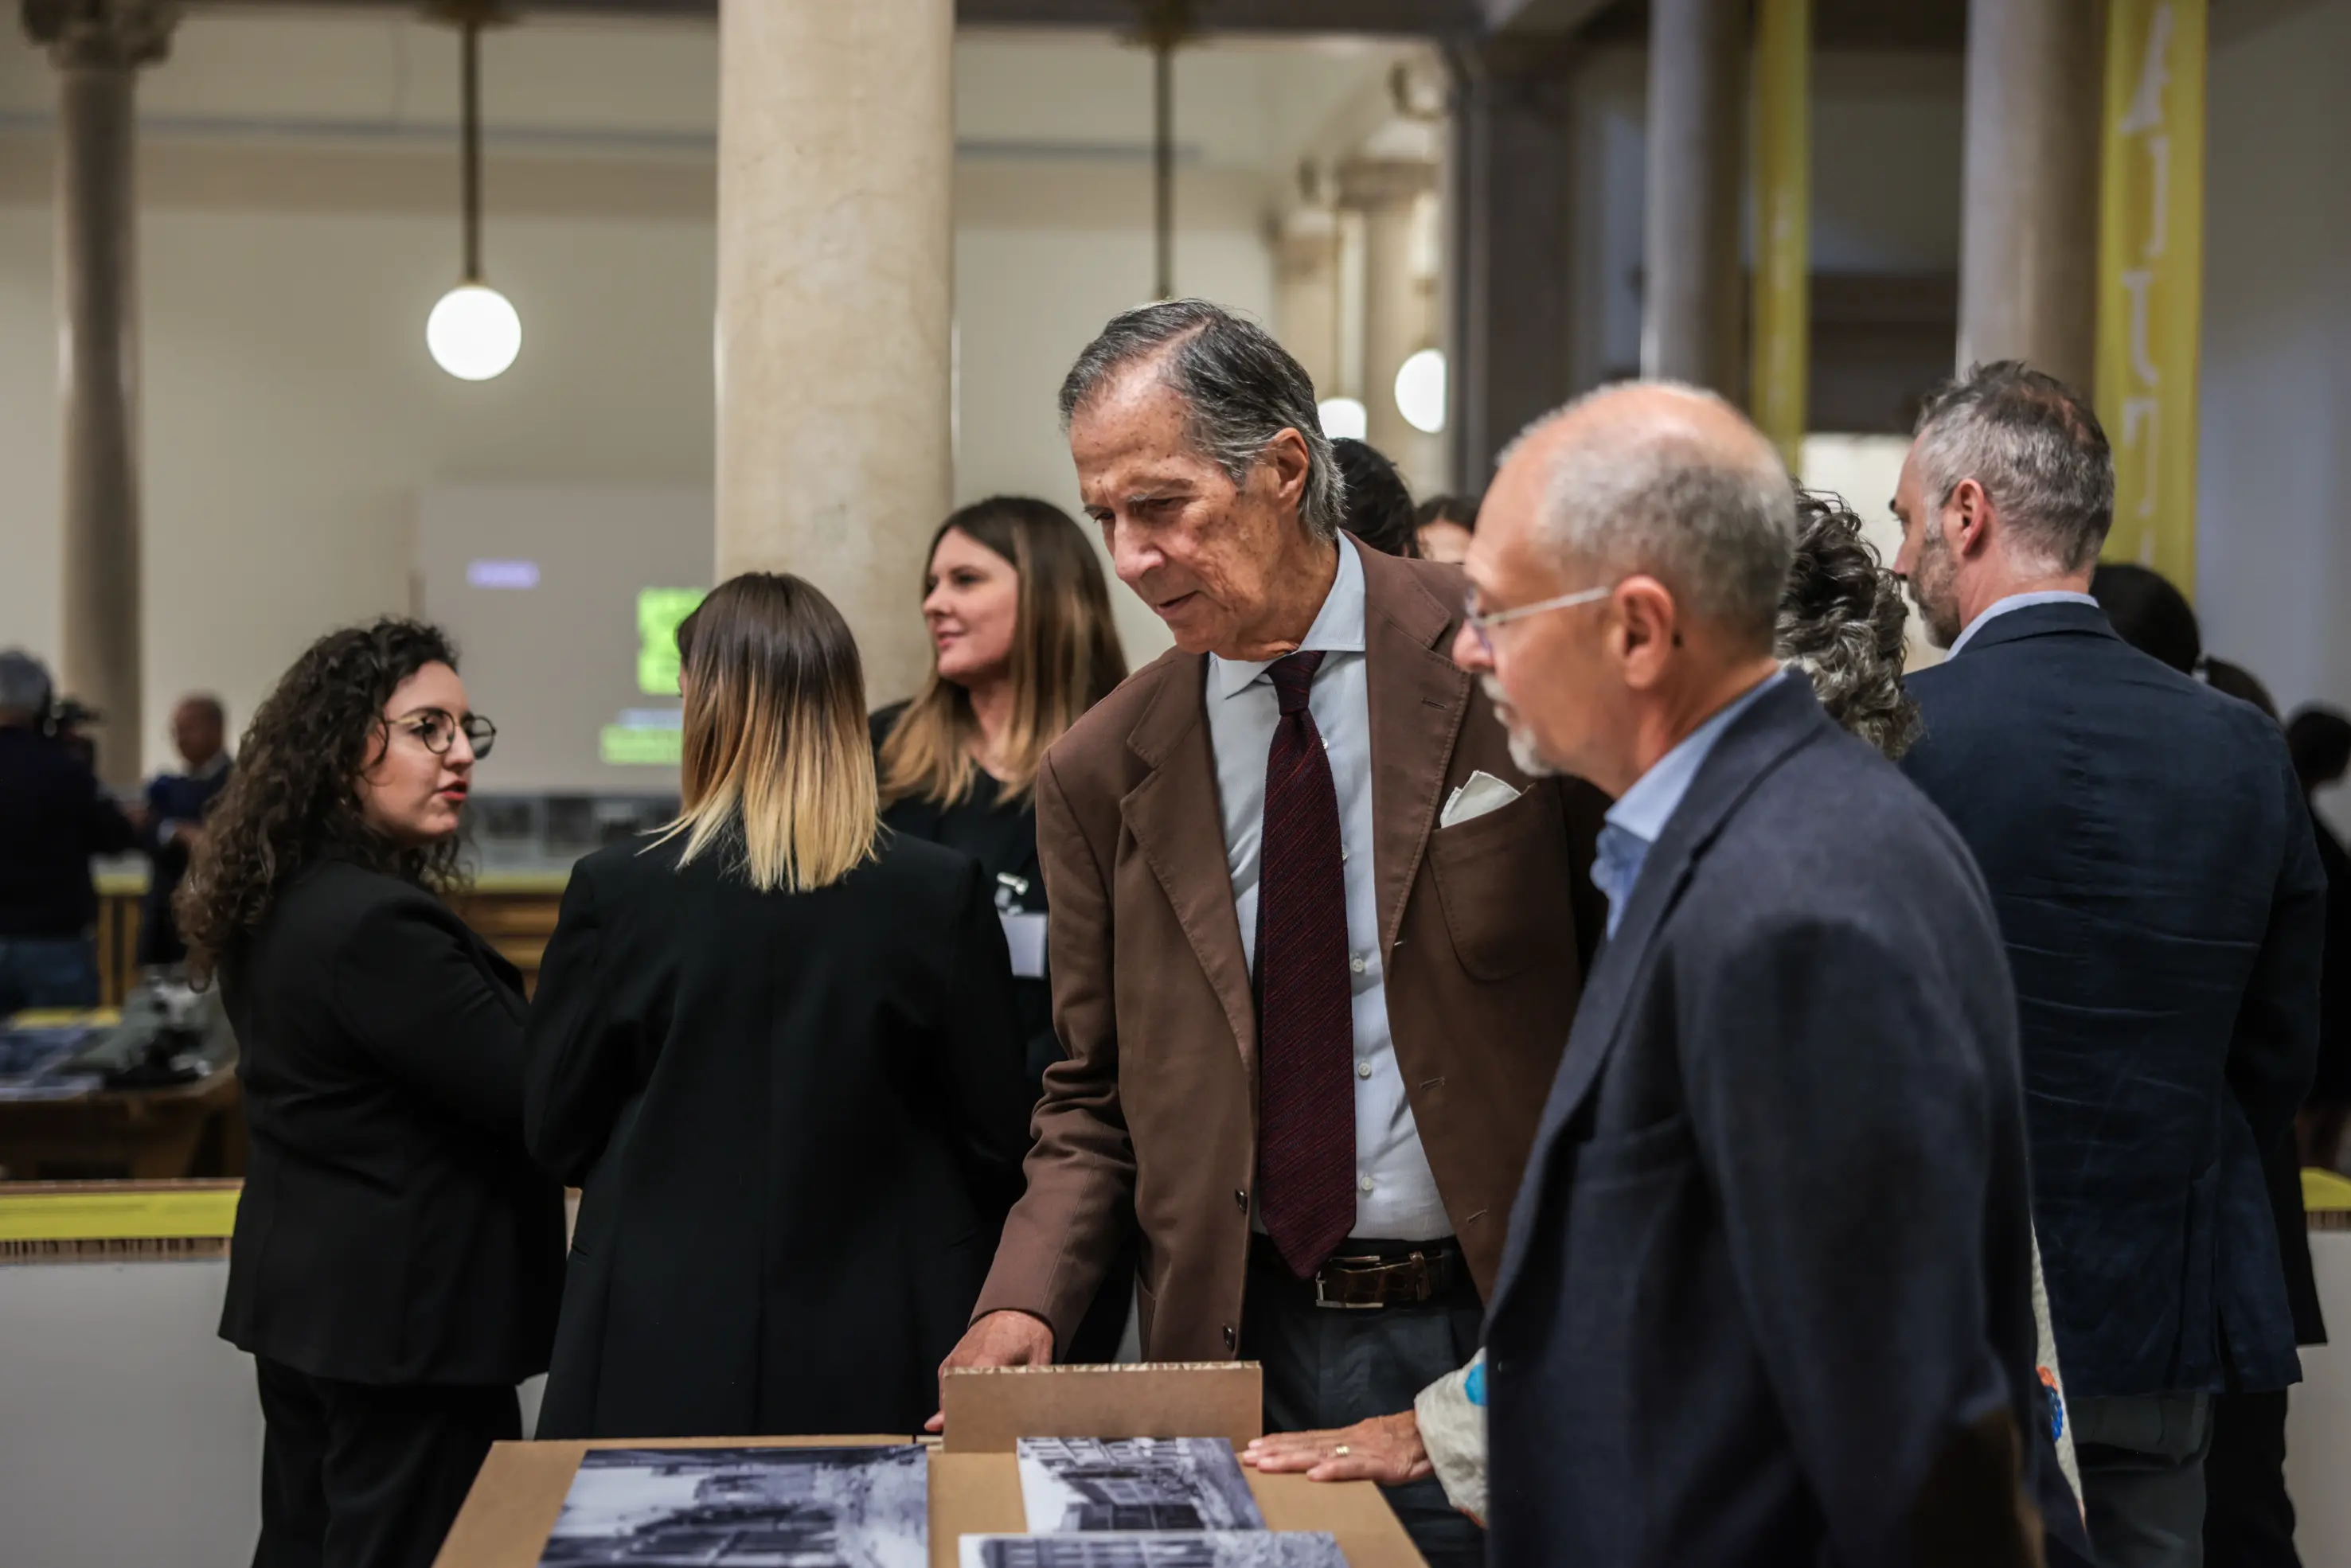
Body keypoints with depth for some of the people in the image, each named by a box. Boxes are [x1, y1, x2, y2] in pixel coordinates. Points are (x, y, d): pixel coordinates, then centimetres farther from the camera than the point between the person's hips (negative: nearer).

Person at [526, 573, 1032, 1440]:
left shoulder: (614, 889, -7)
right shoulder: (946, 892, -7)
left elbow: (555, 1133, 2)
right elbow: (997, 1142, 0)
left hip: (663, 1360, 0)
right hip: (880, 1364, 0)